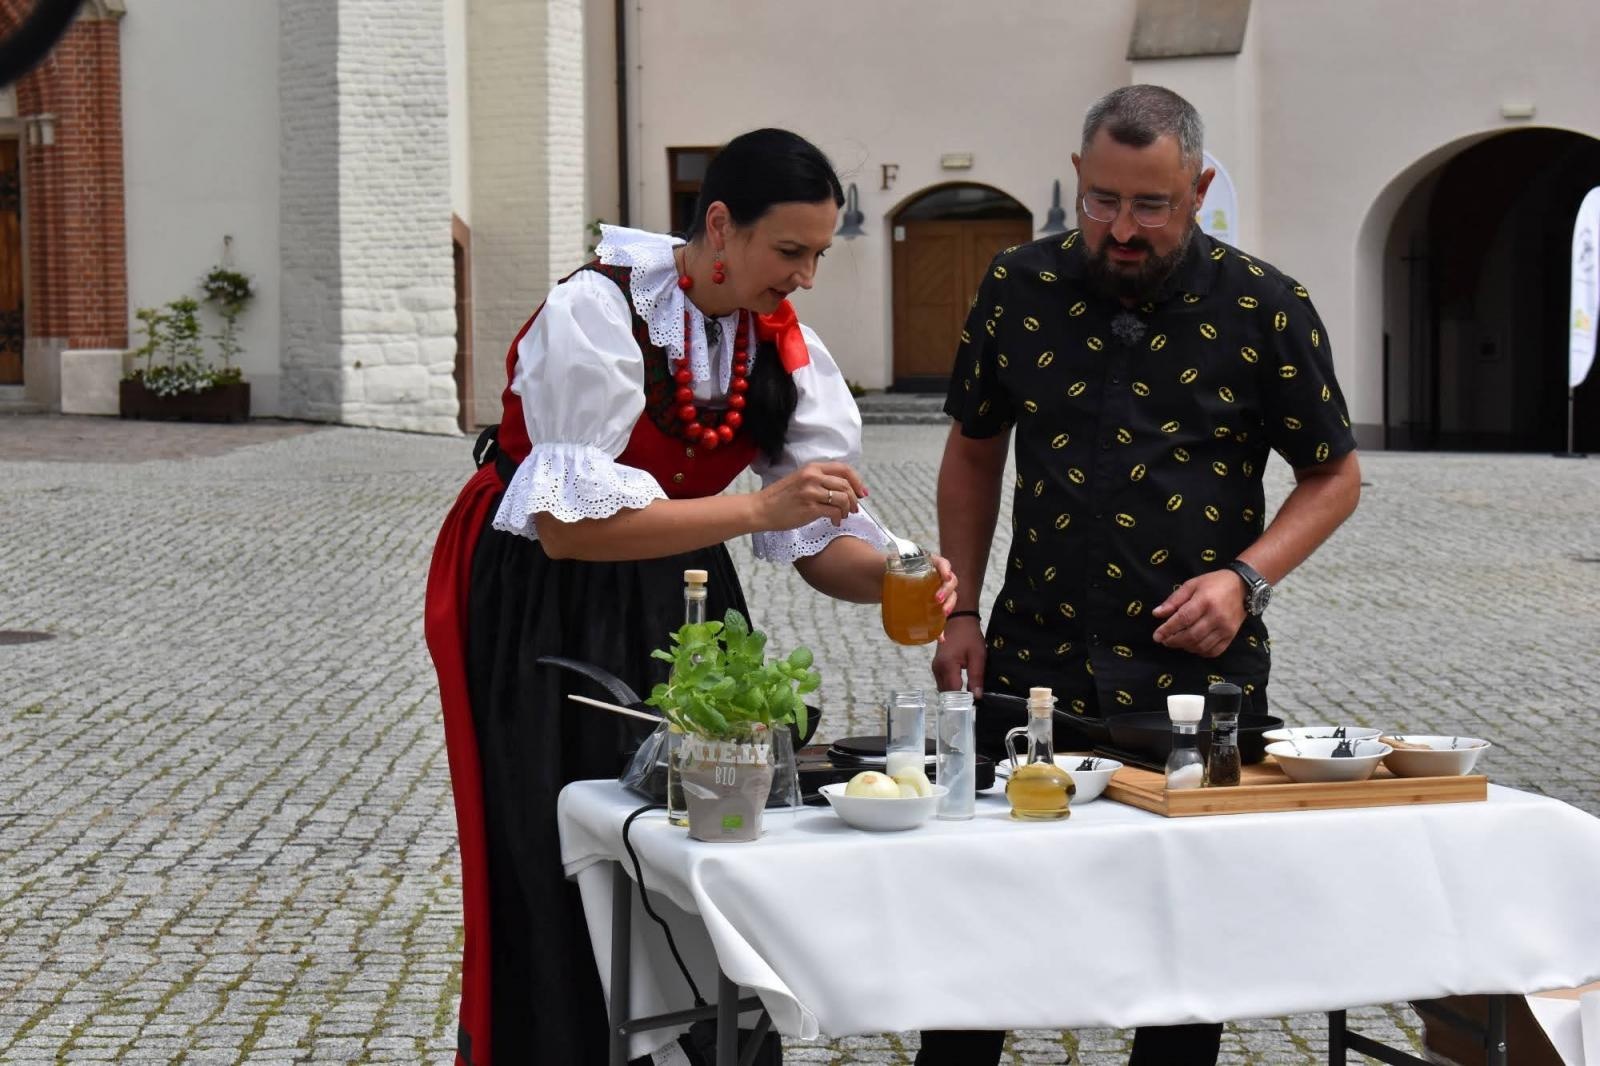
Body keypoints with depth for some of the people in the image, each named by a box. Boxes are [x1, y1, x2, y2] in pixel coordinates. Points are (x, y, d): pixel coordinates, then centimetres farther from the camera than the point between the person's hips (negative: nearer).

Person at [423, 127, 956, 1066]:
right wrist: (758, 508, -33)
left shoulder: (787, 346, -4)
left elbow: (818, 538, -4)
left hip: (678, 597, 5)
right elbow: (569, 523, -28)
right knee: (559, 893, -2)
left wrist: (889, 576, -26)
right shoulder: (596, 313, -22)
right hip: (544, 607, -5)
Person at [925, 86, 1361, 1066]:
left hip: (1198, 668, -2)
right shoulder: (1020, 289, 2)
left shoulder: (1267, 310, -5)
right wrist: (960, 612, 8)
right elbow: (974, 451, 14)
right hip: (1034, 661, 2)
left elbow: (1335, 476, 4)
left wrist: (1246, 578, -12)